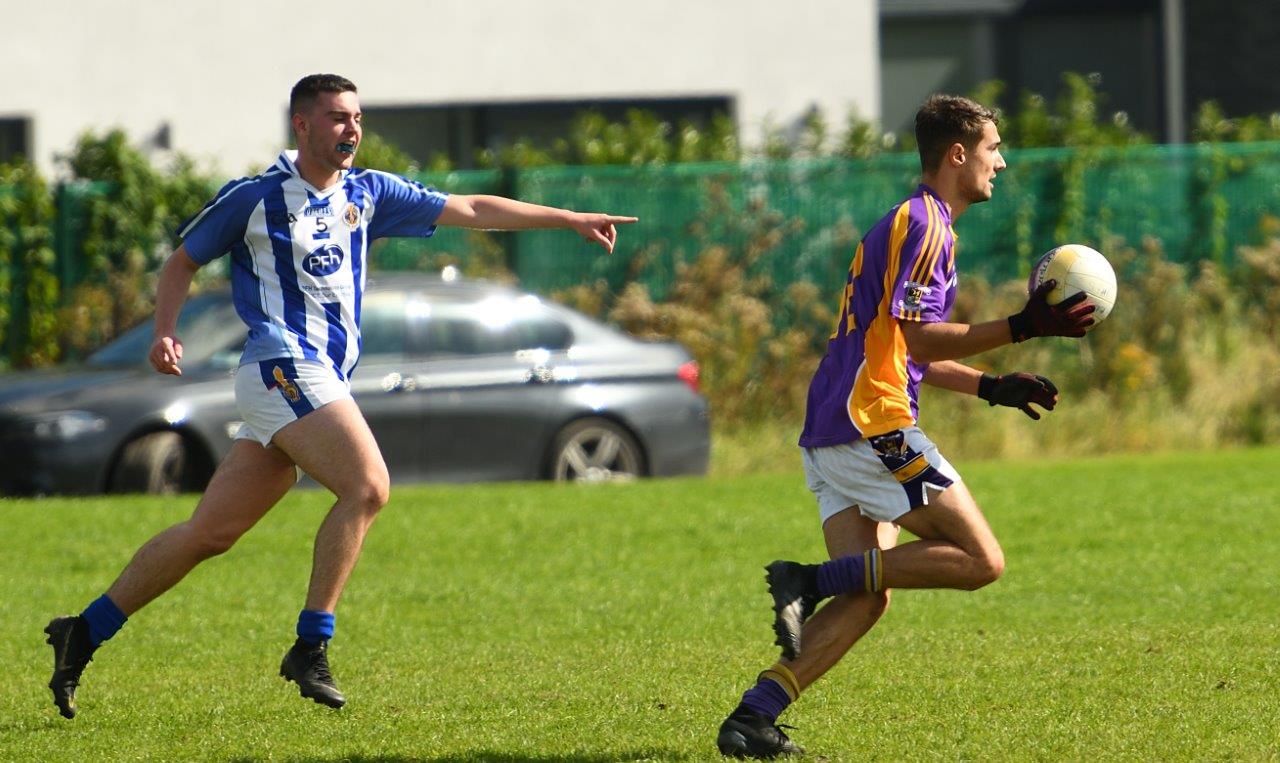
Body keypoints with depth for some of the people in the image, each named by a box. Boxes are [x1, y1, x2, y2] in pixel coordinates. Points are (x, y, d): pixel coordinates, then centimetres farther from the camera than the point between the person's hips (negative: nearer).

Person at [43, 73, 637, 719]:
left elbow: (471, 210, 17)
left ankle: (82, 635, 12)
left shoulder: (366, 194, 15)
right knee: (366, 486, -23)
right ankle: (310, 647, -21)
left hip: (324, 381, 6)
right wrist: (164, 332, -5)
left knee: (209, 533, 5)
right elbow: (182, 261, 11)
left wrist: (570, 219, 15)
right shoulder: (252, 198, 0)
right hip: (282, 368, -6)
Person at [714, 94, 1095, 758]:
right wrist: (1023, 327, -22)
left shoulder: (912, 224, 24)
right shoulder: (924, 226, -8)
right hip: (873, 427, -10)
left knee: (866, 598, 5)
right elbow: (916, 338, -18)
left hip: (833, 438, 10)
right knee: (980, 560, -9)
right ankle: (811, 581, -14)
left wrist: (991, 388, 25)